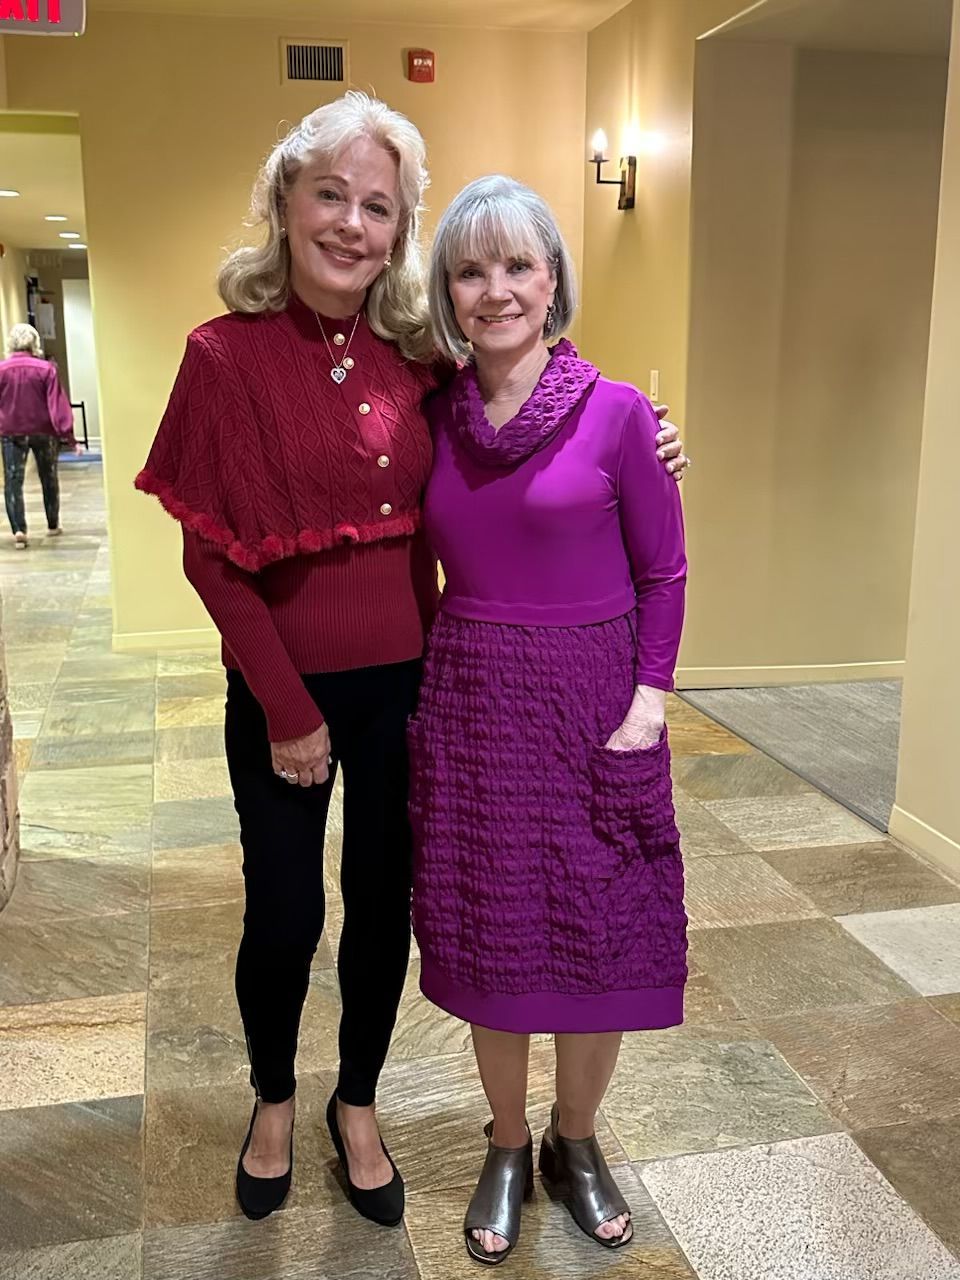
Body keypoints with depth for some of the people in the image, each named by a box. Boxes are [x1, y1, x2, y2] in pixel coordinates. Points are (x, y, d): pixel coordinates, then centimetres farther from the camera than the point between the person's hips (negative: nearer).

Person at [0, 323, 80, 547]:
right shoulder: (46, 369, -8)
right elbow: (57, 404, -12)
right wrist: (68, 436, -12)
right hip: (43, 432, 0)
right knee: (49, 479, 16)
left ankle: (19, 530, -13)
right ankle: (53, 525, 26)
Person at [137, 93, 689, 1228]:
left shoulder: (415, 357, 0)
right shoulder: (228, 353, -11)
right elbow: (210, 555, -10)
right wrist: (286, 708, -11)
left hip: (403, 680, 3)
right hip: (282, 686, -3)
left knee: (384, 903, 14)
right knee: (283, 916, 12)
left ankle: (357, 1105, 39)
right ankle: (273, 1101, 41)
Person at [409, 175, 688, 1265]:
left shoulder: (615, 413, -8)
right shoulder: (434, 416, 1)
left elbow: (662, 572, -2)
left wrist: (649, 698, -10)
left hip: (591, 707, -2)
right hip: (468, 707, 3)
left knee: (600, 938, 9)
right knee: (487, 937, 12)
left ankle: (575, 1141, 36)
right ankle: (506, 1150, 35)